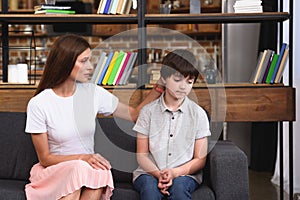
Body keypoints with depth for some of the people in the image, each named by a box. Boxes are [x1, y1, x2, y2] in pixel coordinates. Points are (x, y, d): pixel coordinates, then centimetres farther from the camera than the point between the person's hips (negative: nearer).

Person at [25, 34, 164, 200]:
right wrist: (82, 158, -20)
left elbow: (134, 114, 11)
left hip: (88, 169, 3)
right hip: (53, 171, -3)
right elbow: (45, 158, -6)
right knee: (78, 169, -35)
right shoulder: (38, 104, -9)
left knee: (99, 171, -32)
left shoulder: (93, 93, 1)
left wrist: (159, 87, 0)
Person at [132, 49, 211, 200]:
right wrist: (158, 174, -16)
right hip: (149, 172, 0)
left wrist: (175, 172, -14)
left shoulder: (198, 114, 5)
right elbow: (142, 155, 4)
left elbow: (200, 159, 4)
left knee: (178, 186, -33)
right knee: (149, 187, -33)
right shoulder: (148, 111, 5)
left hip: (185, 174, 0)